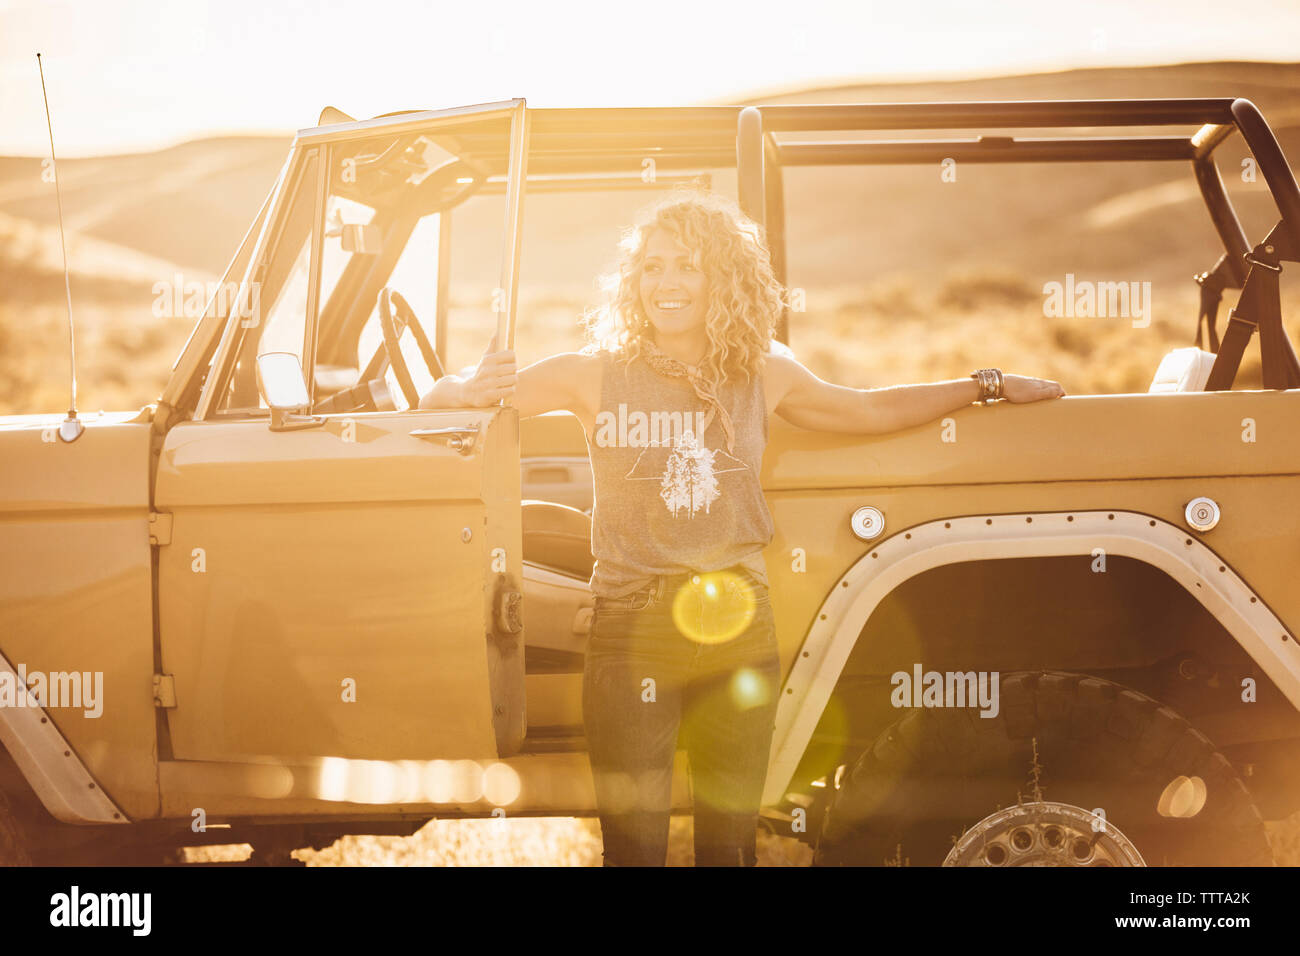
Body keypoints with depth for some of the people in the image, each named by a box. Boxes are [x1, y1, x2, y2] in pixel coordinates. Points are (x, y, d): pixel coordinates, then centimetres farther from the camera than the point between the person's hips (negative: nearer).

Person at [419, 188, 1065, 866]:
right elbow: (437, 402, 2)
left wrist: (987, 386, 26)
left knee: (729, 843, 9)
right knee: (632, 847, -2)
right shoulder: (596, 373, -2)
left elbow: (872, 410, 23)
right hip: (631, 632, -2)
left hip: (737, 630, 3)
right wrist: (472, 389, -21)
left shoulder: (764, 374, 6)